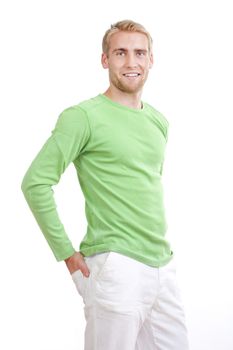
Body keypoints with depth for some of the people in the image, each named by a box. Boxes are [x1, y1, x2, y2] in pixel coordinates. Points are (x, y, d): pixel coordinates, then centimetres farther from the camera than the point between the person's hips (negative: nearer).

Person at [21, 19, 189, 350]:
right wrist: (67, 253, -12)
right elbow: (35, 182, -14)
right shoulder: (84, 116, -9)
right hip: (115, 269, -7)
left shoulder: (159, 121, 13)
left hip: (164, 267, 7)